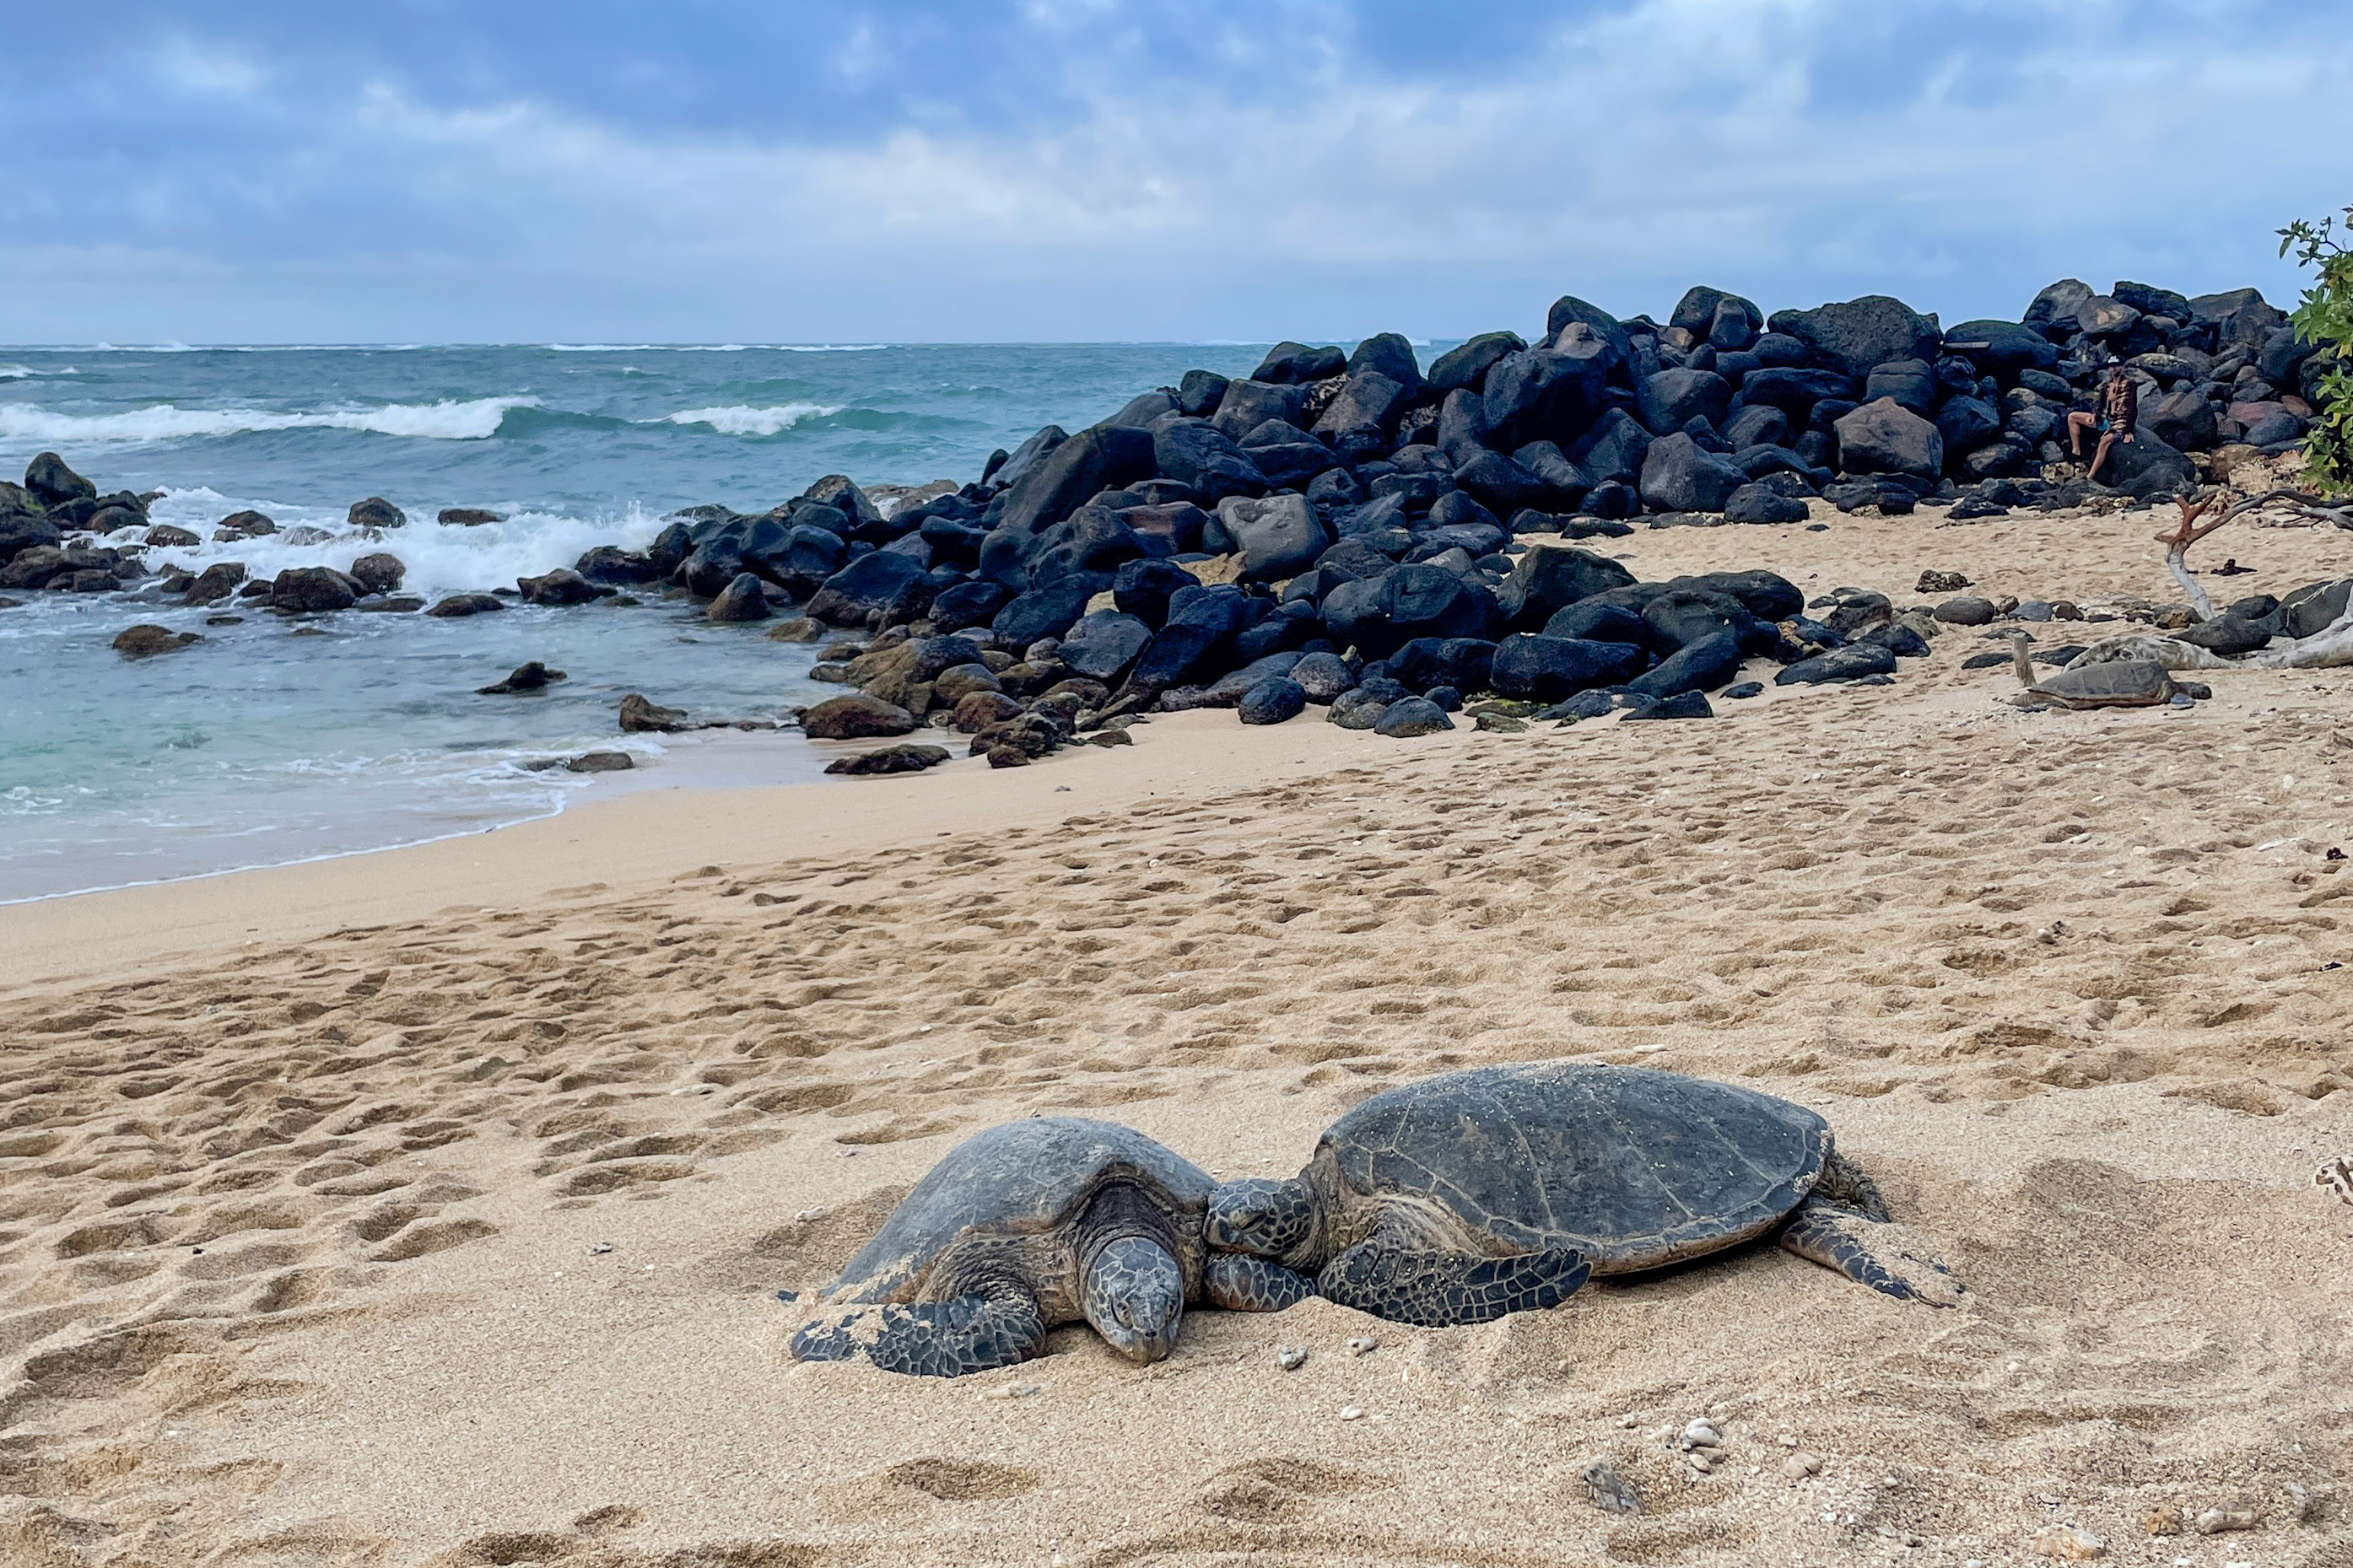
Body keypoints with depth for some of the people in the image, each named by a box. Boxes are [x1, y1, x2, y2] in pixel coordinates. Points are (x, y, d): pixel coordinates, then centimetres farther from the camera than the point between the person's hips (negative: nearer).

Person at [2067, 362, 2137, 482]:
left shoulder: (2128, 384, -8)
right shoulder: (2106, 384, 11)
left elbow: (2132, 409, -12)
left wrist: (2128, 431, -19)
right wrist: (2094, 416, -6)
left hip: (2120, 423, -8)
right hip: (2105, 419, 8)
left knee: (2105, 441, -37)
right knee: (2072, 417, 1)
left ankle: (2089, 477, -43)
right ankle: (2076, 453, -3)